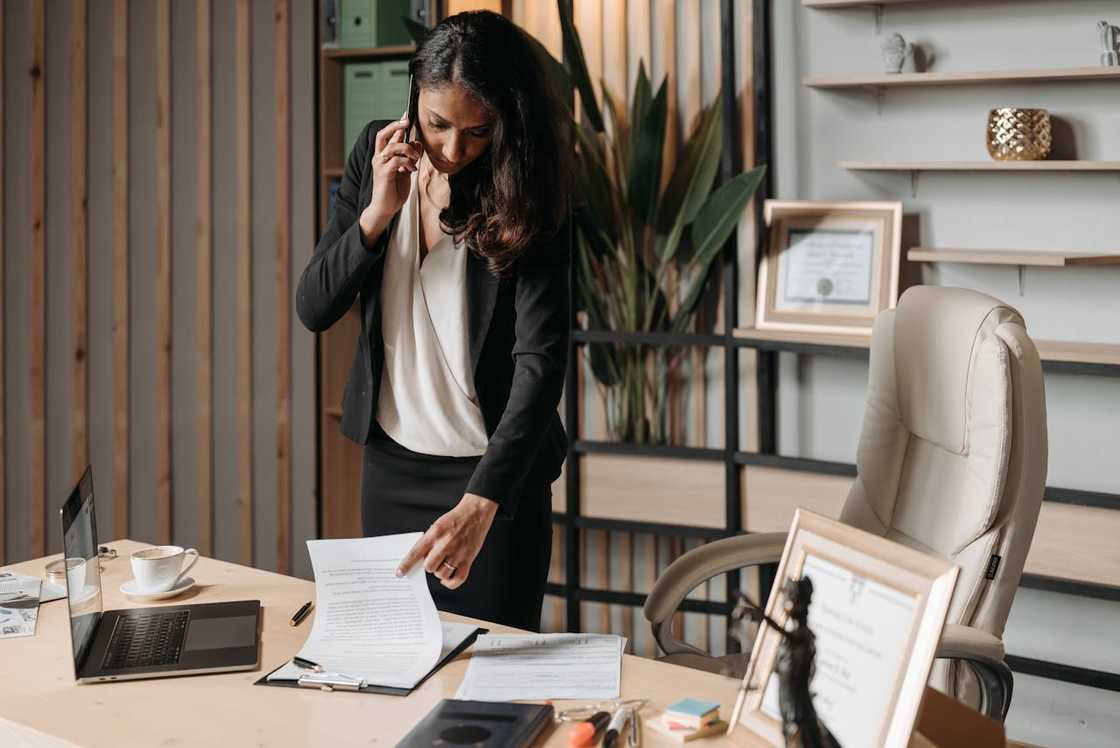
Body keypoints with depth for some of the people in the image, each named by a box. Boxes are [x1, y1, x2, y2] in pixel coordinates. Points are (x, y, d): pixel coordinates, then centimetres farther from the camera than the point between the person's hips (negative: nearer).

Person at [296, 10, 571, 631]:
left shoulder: (526, 200, -17)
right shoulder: (377, 156, -4)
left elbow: (541, 364, -28)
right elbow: (312, 309, -3)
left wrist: (479, 504, -41)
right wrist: (378, 212, -19)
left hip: (493, 471, -4)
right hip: (390, 457, 4)